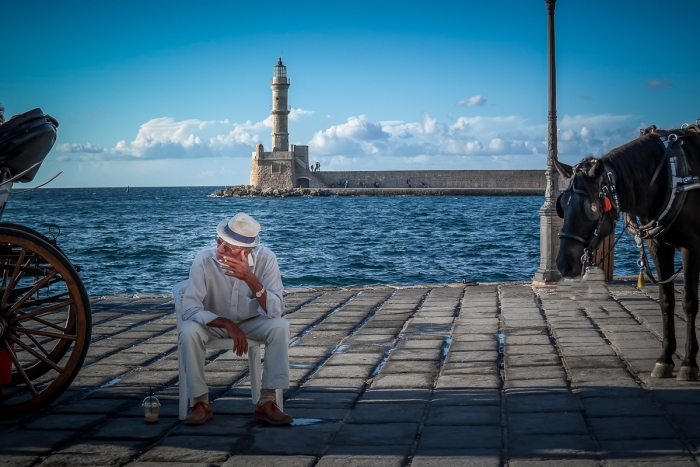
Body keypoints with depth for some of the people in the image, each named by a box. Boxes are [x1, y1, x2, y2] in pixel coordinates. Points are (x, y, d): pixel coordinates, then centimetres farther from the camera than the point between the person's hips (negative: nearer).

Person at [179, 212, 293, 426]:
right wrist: (228, 325, -37)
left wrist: (251, 280, -44)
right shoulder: (205, 259, -26)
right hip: (213, 322, -1)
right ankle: (201, 403, -14)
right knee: (188, 331, -31)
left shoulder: (265, 259, -25)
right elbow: (189, 308, -26)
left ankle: (267, 402, -19)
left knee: (280, 326, -28)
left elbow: (275, 312, -30)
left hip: (251, 322, 1)